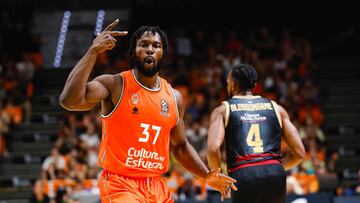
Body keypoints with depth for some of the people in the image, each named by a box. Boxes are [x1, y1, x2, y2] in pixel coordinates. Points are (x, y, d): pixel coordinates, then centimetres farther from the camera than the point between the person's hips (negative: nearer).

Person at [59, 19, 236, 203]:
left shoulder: (174, 98, 9)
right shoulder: (115, 85, -7)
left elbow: (180, 146, 22)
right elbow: (69, 101, -24)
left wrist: (207, 176, 10)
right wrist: (93, 51, -25)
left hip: (156, 187, 6)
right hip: (120, 185, -6)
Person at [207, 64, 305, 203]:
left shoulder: (223, 110, 13)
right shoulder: (276, 108, 21)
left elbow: (213, 149, -5)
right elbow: (299, 153, 15)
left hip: (244, 177, -3)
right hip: (275, 175, 3)